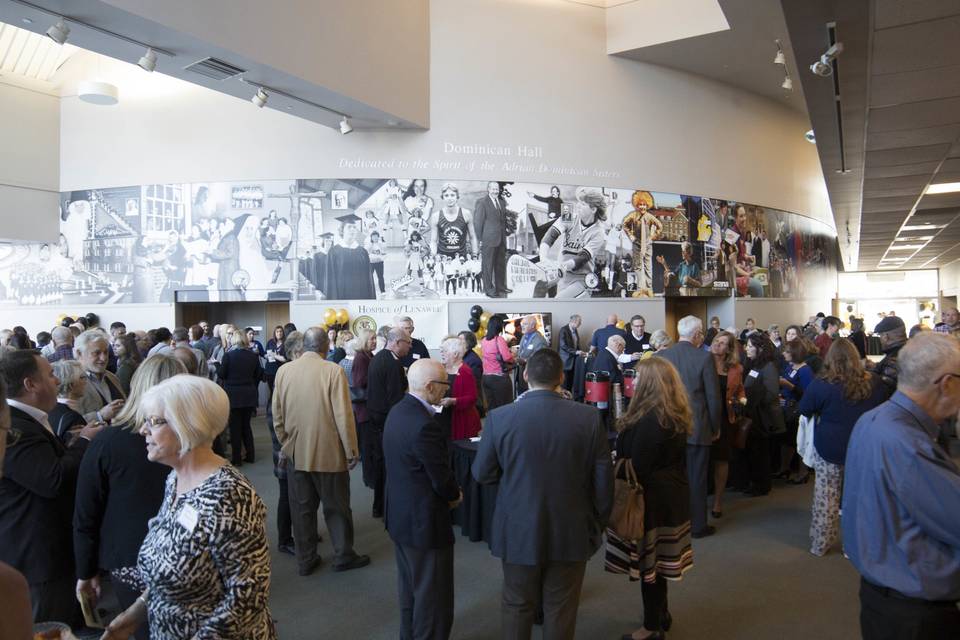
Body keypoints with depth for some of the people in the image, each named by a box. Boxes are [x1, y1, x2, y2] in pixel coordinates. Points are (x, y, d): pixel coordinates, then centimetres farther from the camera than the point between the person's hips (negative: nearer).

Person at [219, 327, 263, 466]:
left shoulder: (228, 355, -11)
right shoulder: (253, 355, 0)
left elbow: (222, 374, -8)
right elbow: (259, 375, 4)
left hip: (233, 395, -4)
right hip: (249, 395, 4)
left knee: (235, 427, 4)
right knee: (246, 425, 16)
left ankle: (236, 458, 8)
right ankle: (249, 455, 21)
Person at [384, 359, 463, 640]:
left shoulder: (398, 411, 0)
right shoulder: (425, 425, -29)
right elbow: (443, 480, -23)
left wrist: (448, 490, 4)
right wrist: (455, 495, -2)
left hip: (400, 516, 10)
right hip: (424, 522, -10)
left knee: (410, 589, 25)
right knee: (434, 598, 7)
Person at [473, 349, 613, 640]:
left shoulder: (499, 417, -15)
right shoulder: (589, 417, -13)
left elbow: (481, 473, -5)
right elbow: (603, 479, -7)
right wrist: (597, 523, 9)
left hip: (518, 532, 0)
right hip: (571, 534, 0)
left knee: (517, 606, 20)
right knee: (561, 611, 18)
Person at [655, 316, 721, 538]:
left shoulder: (661, 356, -4)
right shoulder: (705, 358, -13)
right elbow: (714, 397, -9)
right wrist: (715, 427, 4)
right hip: (697, 428, -3)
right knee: (696, 478, 8)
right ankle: (698, 525, 19)